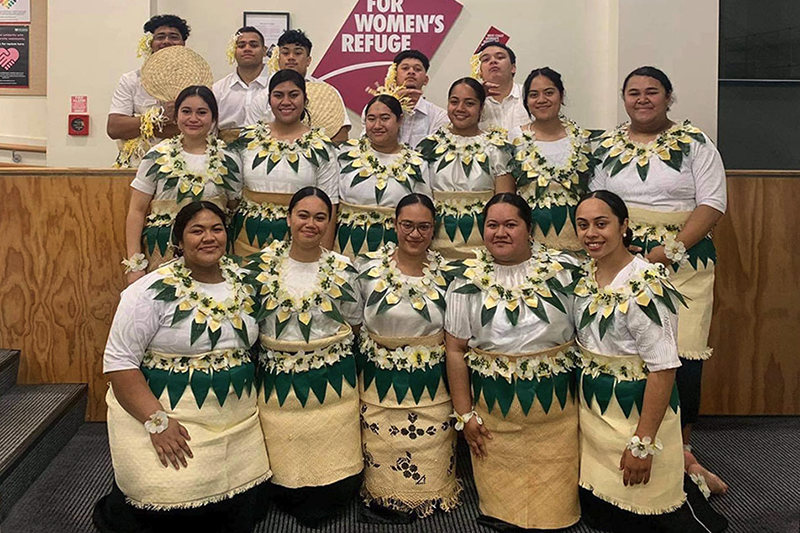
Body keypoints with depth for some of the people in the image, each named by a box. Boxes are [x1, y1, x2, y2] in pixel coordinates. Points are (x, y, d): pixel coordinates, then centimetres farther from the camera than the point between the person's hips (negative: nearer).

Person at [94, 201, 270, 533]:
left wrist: (251, 401, 9)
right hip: (172, 420, -5)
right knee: (169, 506, -11)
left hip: (238, 422, 5)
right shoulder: (155, 291, -12)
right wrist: (157, 420, -22)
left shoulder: (243, 281, 5)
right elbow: (119, 362, -13)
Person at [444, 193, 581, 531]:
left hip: (556, 404, 0)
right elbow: (455, 349, -1)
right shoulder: (468, 280, -2)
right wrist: (464, 414, -3)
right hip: (493, 406, 0)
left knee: (553, 500, 10)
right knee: (501, 496, 10)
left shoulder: (563, 269, -2)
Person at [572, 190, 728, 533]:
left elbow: (663, 369, -22)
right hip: (593, 410, 7)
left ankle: (692, 476, 27)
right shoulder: (584, 274, 2)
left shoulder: (645, 286, -21)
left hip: (636, 412, -7)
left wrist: (642, 443, -21)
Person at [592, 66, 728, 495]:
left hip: (684, 263, -1)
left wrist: (669, 250, -14)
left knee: (683, 356, -6)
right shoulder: (606, 146, 13)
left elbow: (712, 205, -2)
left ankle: (681, 452, 15)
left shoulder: (695, 143, 6)